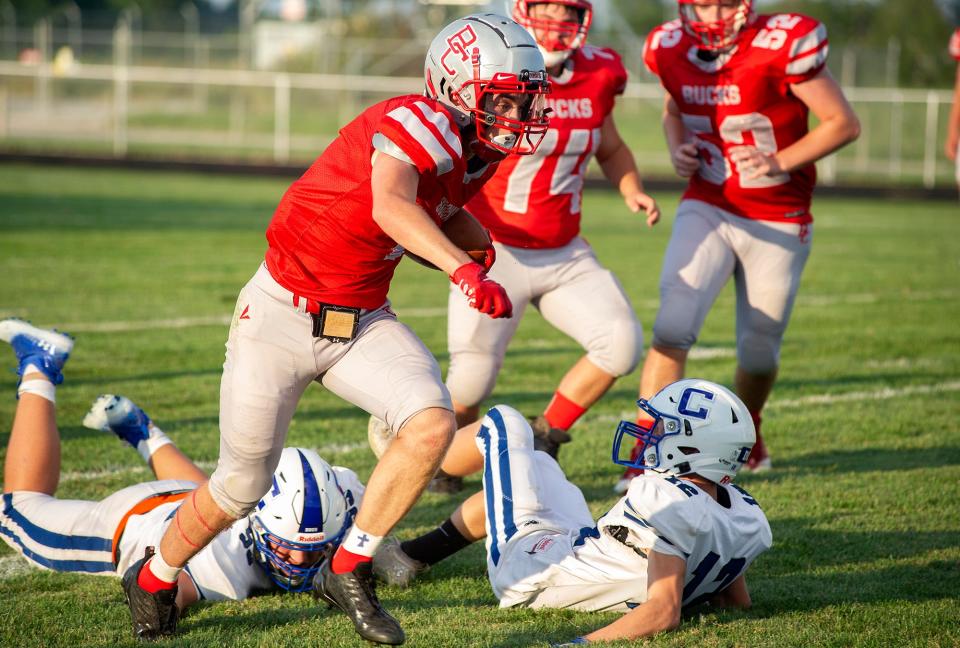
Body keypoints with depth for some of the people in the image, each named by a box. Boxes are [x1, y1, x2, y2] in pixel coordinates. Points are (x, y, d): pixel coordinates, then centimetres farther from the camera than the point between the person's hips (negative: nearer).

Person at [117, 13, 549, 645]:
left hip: (363, 321, 7)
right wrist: (463, 268, -58)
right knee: (242, 487, 5)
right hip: (283, 315, -7)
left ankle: (349, 572, -4)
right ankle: (154, 578, 34)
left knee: (434, 422, -20)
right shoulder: (420, 122, -24)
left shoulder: (474, 149, 1)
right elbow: (389, 206, -45)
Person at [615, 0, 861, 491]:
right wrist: (678, 150, -3)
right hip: (707, 211, 2)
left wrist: (780, 161, -22)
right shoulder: (670, 49, -5)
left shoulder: (782, 45, -19)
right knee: (672, 327, -18)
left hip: (777, 224, -2)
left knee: (758, 351, 11)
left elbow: (844, 124, -12)